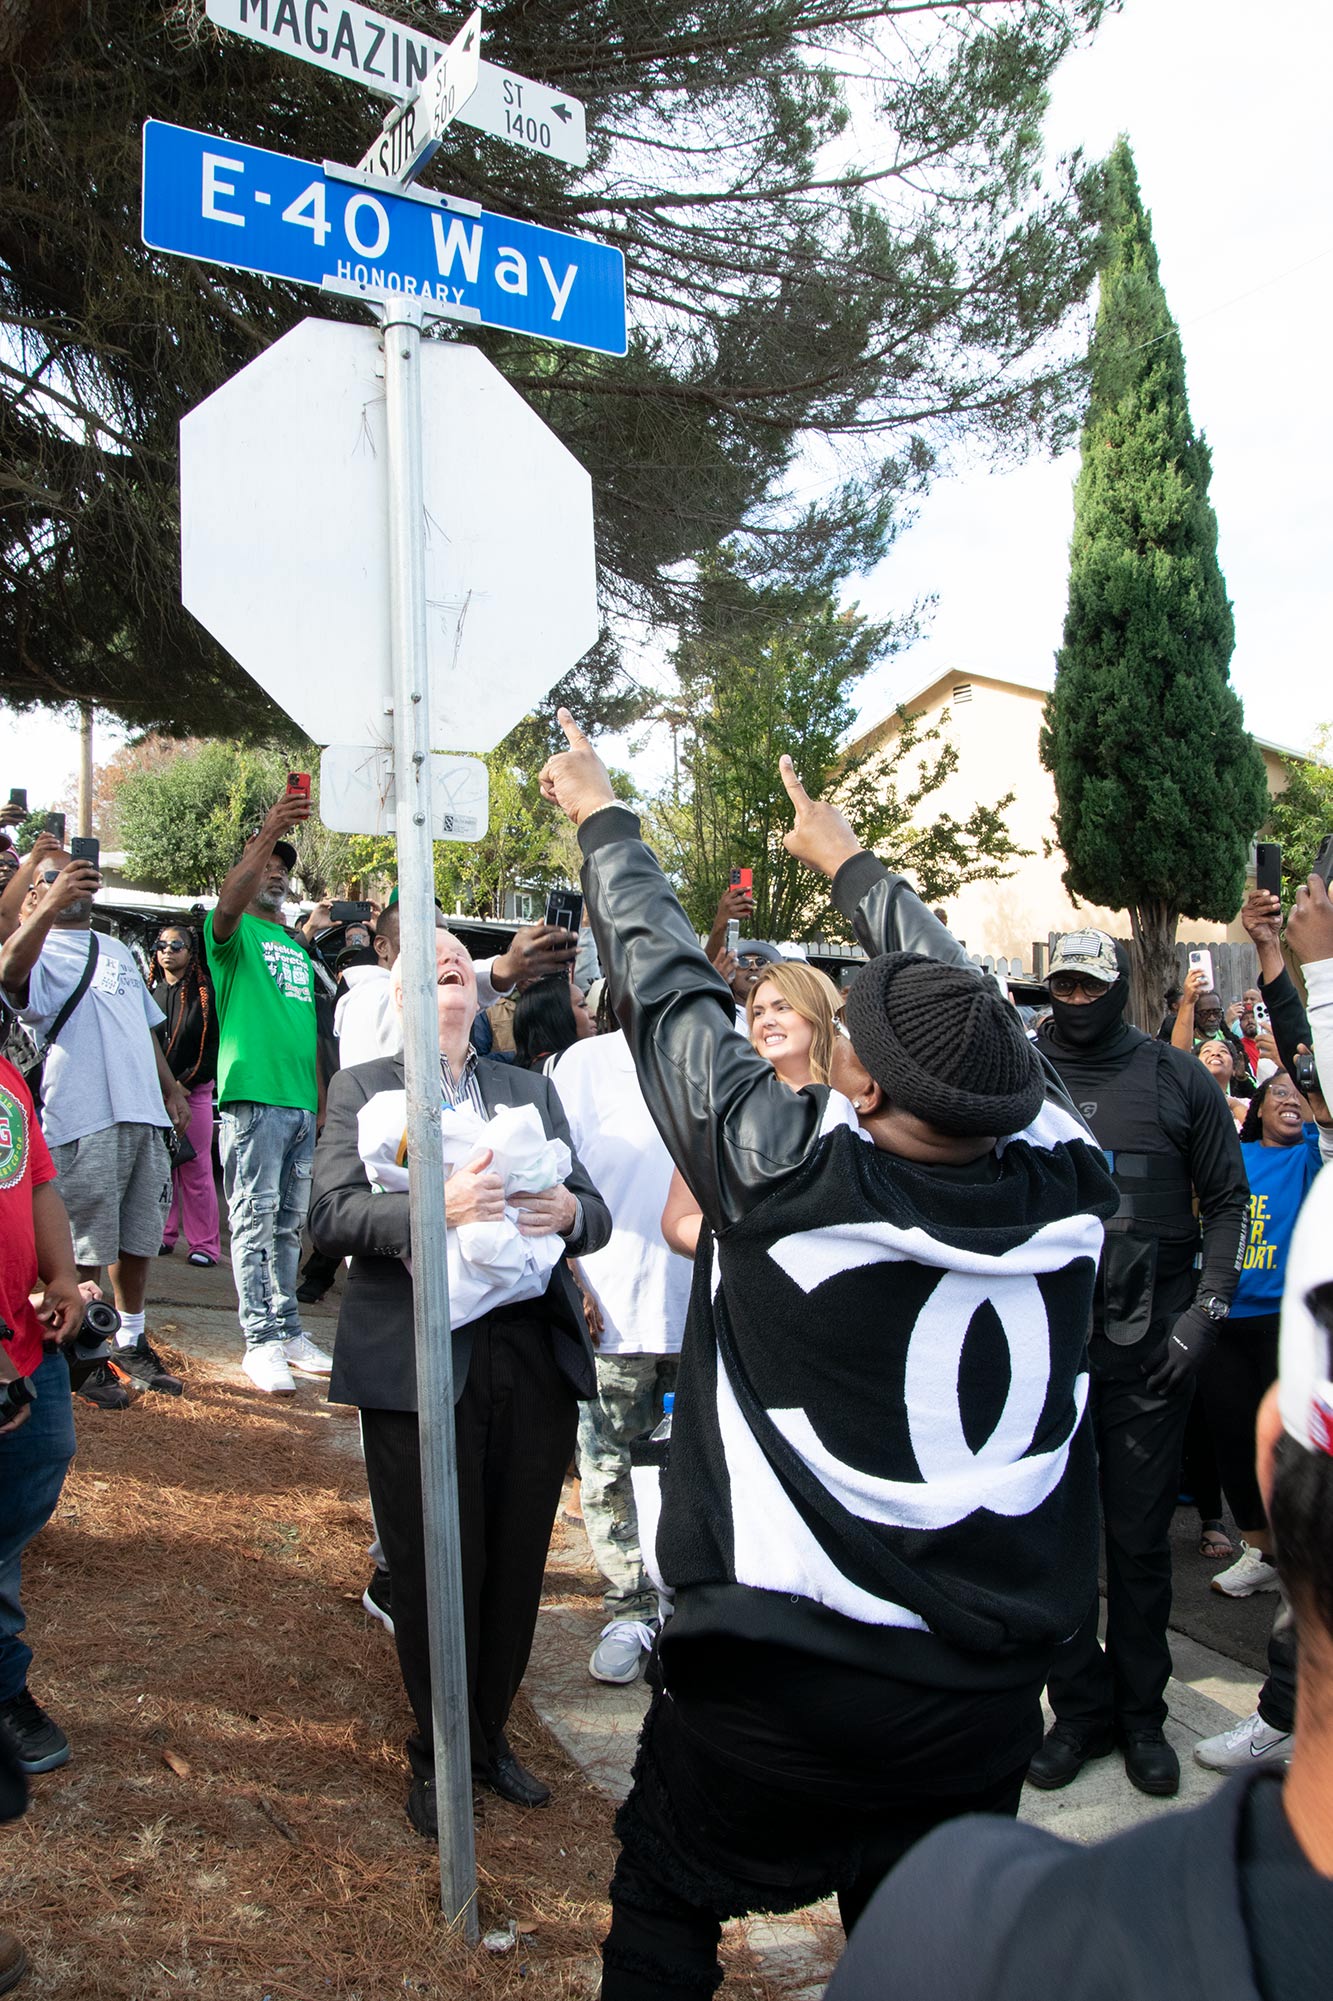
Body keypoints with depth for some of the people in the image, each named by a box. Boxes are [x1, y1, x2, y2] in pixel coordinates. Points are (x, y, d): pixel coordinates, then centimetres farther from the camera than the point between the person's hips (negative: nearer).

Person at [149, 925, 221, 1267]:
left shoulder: (205, 994, 0)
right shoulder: (150, 992, 11)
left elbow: (215, 1045, -4)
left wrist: (185, 1083, -10)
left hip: (194, 1092, -3)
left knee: (196, 1169, -4)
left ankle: (204, 1244, 0)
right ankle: (163, 1235, 15)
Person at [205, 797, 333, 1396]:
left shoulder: (297, 945, 22)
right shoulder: (236, 932, 2)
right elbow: (228, 904, -24)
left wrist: (323, 1097, 18)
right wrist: (268, 833, -34)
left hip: (303, 1102, 7)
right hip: (253, 1096, -7)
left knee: (289, 1224, 11)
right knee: (255, 1221, -5)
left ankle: (288, 1330, 18)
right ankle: (260, 1341, -1)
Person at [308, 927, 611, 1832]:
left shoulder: (532, 1090, 17)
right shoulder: (363, 1088, 6)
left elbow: (595, 1214, 12)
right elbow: (330, 1213, -7)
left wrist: (569, 1210, -12)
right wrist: (435, 1207, -24)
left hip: (534, 1357, 3)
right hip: (419, 1362, -3)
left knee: (517, 1563, 11)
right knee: (435, 1570, 6)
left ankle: (491, 1734, 33)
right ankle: (438, 1752, 29)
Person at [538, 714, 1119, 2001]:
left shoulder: (789, 1176, -23)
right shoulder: (1064, 1186, -12)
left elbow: (666, 988, -10)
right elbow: (963, 1005, 4)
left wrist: (601, 817, 8)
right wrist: (847, 860, 21)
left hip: (775, 1689, -3)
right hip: (989, 1698, 4)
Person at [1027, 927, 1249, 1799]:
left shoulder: (1177, 1078, 3)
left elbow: (1228, 1200, 8)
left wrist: (1206, 1309, -2)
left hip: (1148, 1338, 0)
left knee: (1141, 1535, 8)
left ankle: (1142, 1713, 26)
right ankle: (1081, 1706, 23)